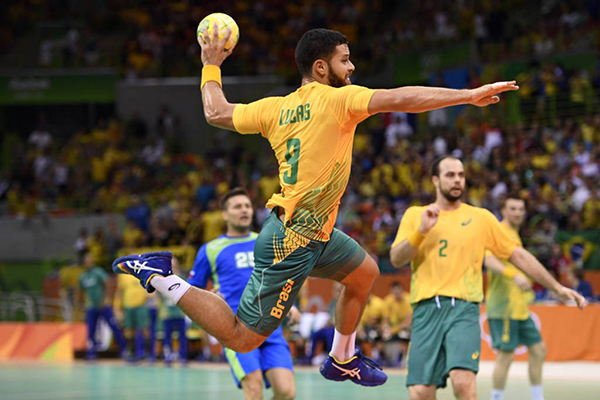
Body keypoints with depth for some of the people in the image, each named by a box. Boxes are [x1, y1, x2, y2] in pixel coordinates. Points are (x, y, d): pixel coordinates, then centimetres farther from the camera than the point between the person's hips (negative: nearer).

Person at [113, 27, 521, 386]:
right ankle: (160, 274, -2)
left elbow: (217, 112, 14)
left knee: (366, 272, 26)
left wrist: (211, 65, 30)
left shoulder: (277, 107, 7)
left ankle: (342, 360, 38)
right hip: (292, 242, -10)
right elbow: (400, 99, -23)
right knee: (242, 338, -3)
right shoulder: (336, 99, -13)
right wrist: (469, 96, -21)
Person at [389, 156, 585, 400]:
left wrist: (557, 287, 11)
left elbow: (518, 255, 14)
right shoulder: (414, 215, 13)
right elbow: (396, 259, 3)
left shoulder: (481, 218, 12)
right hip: (426, 309, 1)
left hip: (464, 308, -1)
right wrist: (422, 230, -11)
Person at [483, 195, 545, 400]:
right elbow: (489, 260, -27)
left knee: (538, 349, 11)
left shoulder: (514, 235, 20)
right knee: (506, 354, -10)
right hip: (504, 305, -10)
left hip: (519, 306, 10)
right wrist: (514, 275, -41)